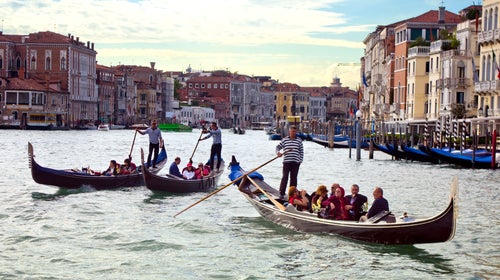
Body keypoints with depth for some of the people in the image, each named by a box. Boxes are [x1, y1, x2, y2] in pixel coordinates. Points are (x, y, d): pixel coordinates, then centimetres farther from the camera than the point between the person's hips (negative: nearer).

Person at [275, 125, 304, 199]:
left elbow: (301, 151, 10)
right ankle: (281, 193, 0)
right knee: (285, 177, -4)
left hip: (296, 162, 1)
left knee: (294, 178, 5)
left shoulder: (299, 140, 9)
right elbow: (278, 147, 10)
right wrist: (278, 152, -11)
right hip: (286, 161, -1)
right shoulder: (284, 140, 6)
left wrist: (300, 160, 2)